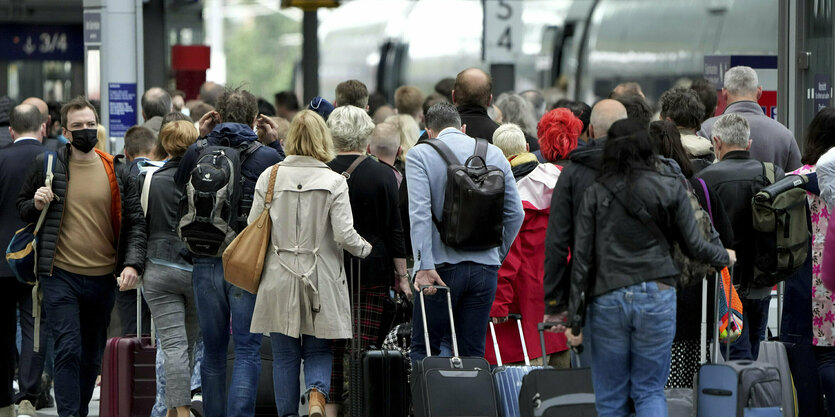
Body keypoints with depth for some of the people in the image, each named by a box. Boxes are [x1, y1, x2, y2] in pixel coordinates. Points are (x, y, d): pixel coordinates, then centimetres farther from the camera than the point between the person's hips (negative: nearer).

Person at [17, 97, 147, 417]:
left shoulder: (117, 171, 5)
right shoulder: (46, 165, 1)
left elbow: (135, 221, 5)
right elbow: (22, 208, 13)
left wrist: (133, 263, -9)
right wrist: (36, 204, -10)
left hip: (103, 279, 3)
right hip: (60, 275, -3)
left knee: (92, 355, 13)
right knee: (68, 351, -13)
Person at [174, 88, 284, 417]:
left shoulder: (198, 152, 0)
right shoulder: (267, 156, -7)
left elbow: (179, 184, 20)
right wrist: (274, 144, 14)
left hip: (206, 263, 3)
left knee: (213, 351, 14)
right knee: (247, 351, -1)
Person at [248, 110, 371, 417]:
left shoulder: (270, 176, -1)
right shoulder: (334, 181, -7)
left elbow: (253, 228, 1)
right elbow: (344, 235, -11)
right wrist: (366, 250, 9)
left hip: (279, 279, 1)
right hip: (320, 280, -1)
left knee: (284, 354, 10)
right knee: (318, 349, 9)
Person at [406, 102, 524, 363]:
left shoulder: (419, 155, -4)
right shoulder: (494, 154, 8)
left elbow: (419, 213, -15)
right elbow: (515, 214, 7)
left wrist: (425, 266, -19)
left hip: (442, 265, -4)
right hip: (486, 267, 4)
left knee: (423, 350, 4)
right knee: (473, 353, 7)